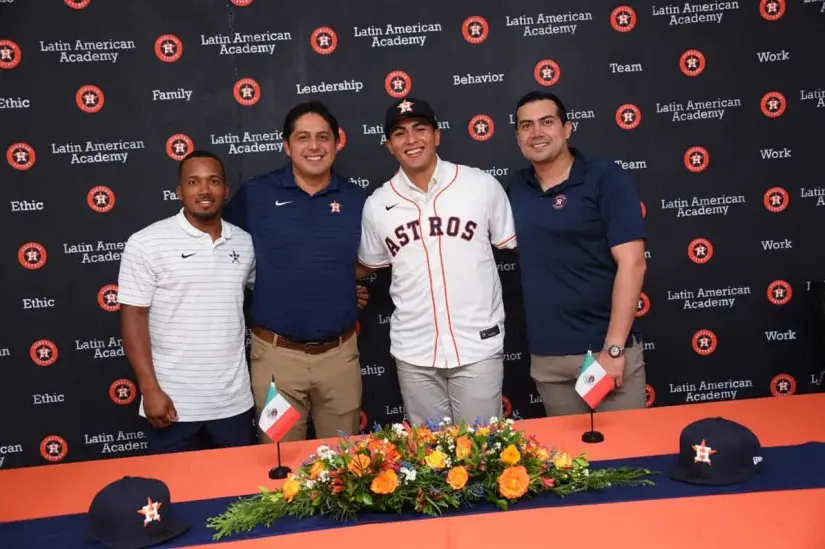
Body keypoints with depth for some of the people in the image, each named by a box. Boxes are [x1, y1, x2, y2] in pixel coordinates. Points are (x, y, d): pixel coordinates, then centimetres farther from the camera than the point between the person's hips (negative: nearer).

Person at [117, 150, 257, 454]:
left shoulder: (245, 243, 5)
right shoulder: (146, 243, -7)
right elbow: (134, 317, -7)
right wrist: (150, 389, -13)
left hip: (234, 402, 4)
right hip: (173, 403, -3)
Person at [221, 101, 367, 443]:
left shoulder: (356, 200, 4)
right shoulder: (255, 194, -3)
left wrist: (350, 288, 5)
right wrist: (267, 284, 2)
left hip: (340, 352, 2)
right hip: (276, 353, -2)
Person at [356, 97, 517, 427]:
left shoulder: (482, 185, -5)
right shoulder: (376, 205, 1)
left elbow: (514, 245, 4)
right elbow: (368, 265, 17)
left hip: (479, 346, -2)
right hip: (413, 352, 2)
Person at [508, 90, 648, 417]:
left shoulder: (605, 178, -6)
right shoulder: (517, 188, 7)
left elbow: (631, 262, -12)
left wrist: (614, 347, -17)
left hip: (605, 347, -4)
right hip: (545, 357, 4)